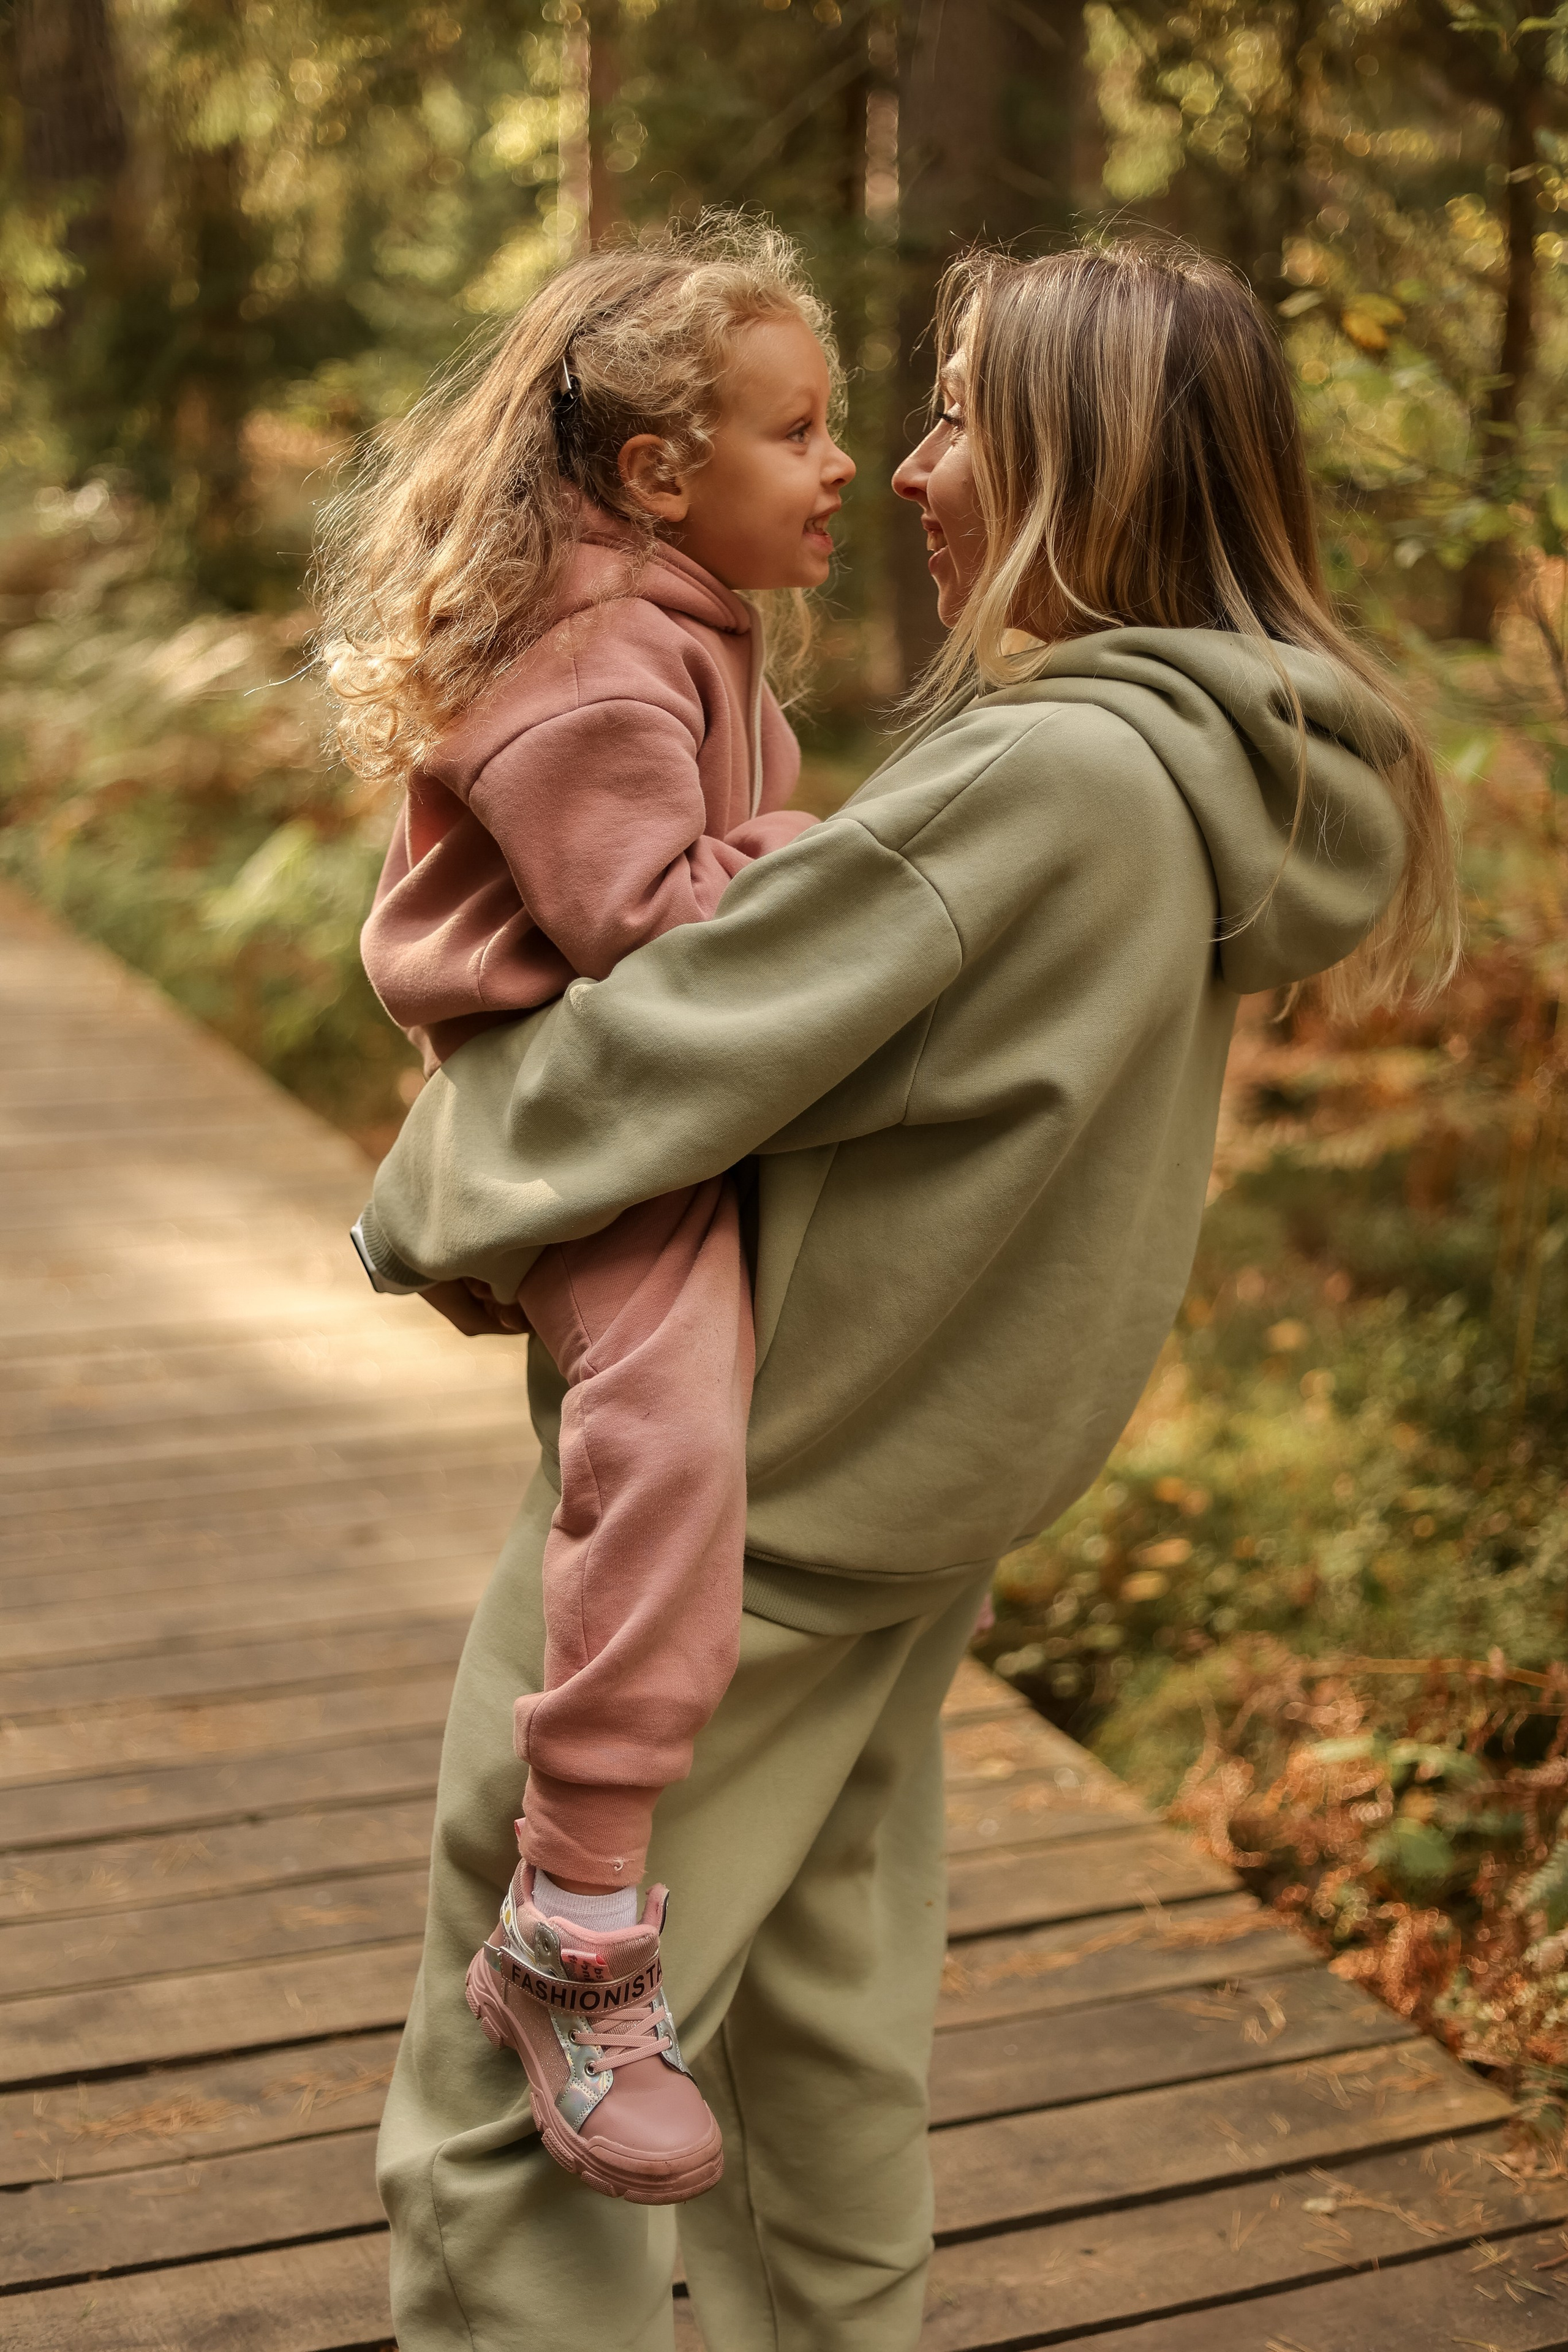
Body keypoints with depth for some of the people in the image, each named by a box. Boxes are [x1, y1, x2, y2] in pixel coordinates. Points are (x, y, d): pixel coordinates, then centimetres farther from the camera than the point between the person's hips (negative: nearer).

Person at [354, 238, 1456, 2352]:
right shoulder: (1220, 776, 3)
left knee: (505, 2098, 5)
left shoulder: (1037, 782, -26)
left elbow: (651, 1053, -23)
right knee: (821, 2028, 25)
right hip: (937, 1490, 9)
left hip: (733, 1504, -9)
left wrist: (432, 1213, -4)